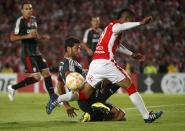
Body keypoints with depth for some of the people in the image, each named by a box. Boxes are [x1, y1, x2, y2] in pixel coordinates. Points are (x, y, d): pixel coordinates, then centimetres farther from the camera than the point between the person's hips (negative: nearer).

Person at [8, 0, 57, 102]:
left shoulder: (34, 19, 12)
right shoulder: (20, 21, -12)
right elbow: (12, 38, -16)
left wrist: (42, 37, 8)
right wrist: (27, 36, -25)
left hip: (36, 52, 8)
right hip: (27, 54, -8)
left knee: (46, 73, 5)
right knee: (36, 77, -13)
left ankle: (53, 98, 12)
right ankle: (13, 88, 2)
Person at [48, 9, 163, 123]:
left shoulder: (110, 26, 27)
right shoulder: (115, 25, -2)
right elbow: (118, 28, -30)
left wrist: (132, 54, 46)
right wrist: (140, 23, -35)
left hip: (95, 63, 9)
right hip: (105, 62, -8)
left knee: (84, 94, 11)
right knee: (130, 86, 0)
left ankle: (57, 100, -1)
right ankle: (147, 116, 1)